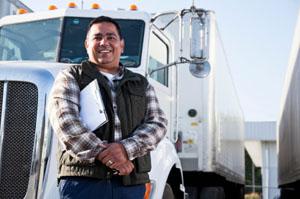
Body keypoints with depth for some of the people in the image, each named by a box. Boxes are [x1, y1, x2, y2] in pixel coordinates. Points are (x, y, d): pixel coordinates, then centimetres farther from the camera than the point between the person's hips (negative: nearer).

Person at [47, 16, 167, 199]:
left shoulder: (141, 84, 20)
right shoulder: (70, 77, 10)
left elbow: (158, 123, 6)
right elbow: (64, 119, -7)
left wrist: (126, 149, -13)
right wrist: (103, 153, -17)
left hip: (131, 183, 3)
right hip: (82, 180, -3)